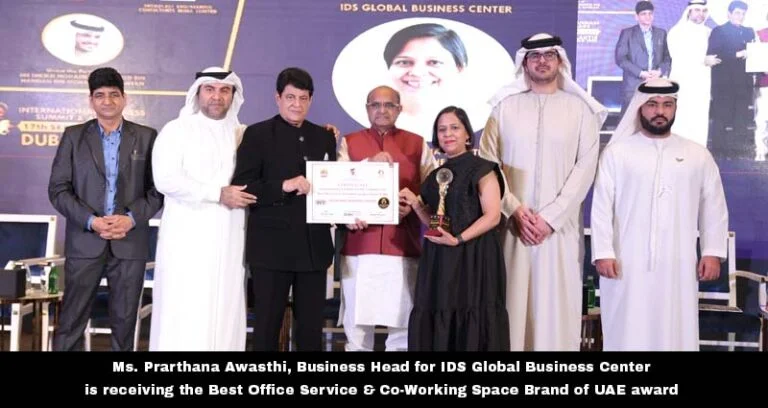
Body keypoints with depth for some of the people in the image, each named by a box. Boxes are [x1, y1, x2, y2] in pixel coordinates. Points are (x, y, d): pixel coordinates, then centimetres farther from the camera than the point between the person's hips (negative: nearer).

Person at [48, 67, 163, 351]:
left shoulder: (146, 137, 6)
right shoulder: (73, 136, 6)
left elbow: (158, 188, 4)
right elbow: (58, 189, 2)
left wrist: (132, 218, -12)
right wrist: (91, 221, -12)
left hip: (130, 244, 0)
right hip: (84, 242, 0)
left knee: (124, 321, 7)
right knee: (71, 321, 2)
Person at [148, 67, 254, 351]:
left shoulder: (242, 134, 15)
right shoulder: (177, 130, 2)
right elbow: (166, 179, -10)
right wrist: (218, 194, -14)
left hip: (229, 240, 4)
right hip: (187, 238, -4)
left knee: (224, 313, 3)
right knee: (183, 314, -5)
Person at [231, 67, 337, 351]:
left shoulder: (325, 137, 14)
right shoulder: (257, 134, -1)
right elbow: (242, 187, -8)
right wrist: (284, 186, -20)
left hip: (314, 246, 4)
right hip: (272, 246, -4)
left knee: (312, 327, 10)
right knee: (266, 325, 4)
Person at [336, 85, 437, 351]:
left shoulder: (417, 144, 11)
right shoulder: (349, 142, 12)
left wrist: (412, 205, -12)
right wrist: (369, 164, -16)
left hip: (403, 245, 0)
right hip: (360, 243, 0)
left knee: (403, 320, 1)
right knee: (357, 320, 3)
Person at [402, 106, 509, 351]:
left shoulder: (481, 169, -2)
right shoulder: (436, 175, 16)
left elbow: (492, 216, -11)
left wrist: (458, 239, -19)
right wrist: (415, 204, 1)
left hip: (473, 257, -6)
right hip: (439, 259, 6)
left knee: (470, 323, -5)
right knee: (435, 321, 4)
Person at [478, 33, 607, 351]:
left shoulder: (580, 109, 6)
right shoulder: (505, 105, 8)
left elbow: (585, 168, -2)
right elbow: (488, 161, 2)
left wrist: (550, 217, -10)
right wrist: (515, 209, -9)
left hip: (560, 225, 0)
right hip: (512, 222, 1)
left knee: (558, 302, 0)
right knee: (512, 300, 1)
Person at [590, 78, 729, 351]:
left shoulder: (698, 155, 11)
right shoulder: (616, 152, 3)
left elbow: (714, 208, 11)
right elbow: (601, 207, -1)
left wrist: (713, 252, 2)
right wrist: (603, 253, -8)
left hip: (679, 266, 2)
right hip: (627, 264, -2)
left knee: (676, 332, 4)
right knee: (628, 333, 0)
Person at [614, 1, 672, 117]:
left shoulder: (661, 33, 16)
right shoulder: (627, 33, 4)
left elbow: (668, 57, 13)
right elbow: (620, 58, -5)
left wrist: (660, 71, -8)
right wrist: (640, 73, -13)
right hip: (633, 85, -3)